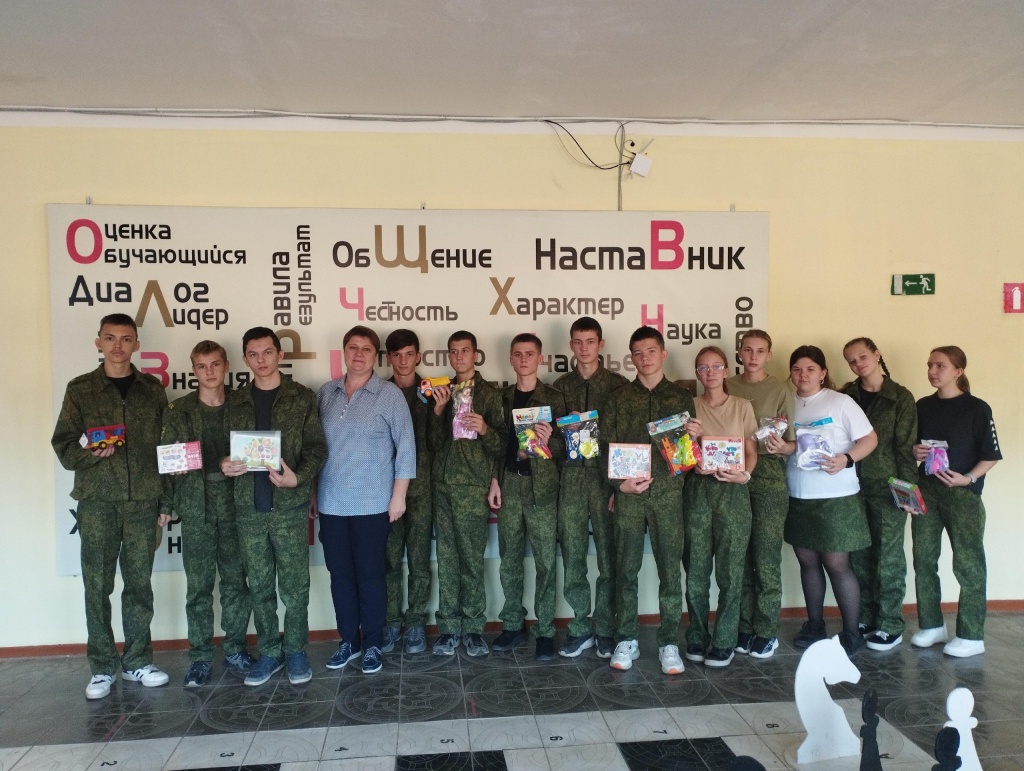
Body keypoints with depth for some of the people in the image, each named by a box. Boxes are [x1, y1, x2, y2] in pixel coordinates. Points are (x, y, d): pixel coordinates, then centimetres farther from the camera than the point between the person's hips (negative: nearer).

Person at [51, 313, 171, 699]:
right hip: (97, 502, -1)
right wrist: (90, 454, -16)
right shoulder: (80, 389, 5)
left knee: (140, 584, 6)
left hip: (143, 501, 1)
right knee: (97, 586, 3)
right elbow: (63, 445, 6)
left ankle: (138, 661, 18)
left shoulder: (152, 389, 8)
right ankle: (102, 667, 15)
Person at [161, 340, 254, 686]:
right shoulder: (178, 411, 4)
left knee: (236, 580, 7)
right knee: (198, 586, 5)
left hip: (234, 505, 1)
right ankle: (200, 656, 17)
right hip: (195, 509, 0)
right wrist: (166, 506, -6)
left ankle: (235, 648, 21)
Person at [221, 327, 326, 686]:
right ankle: (269, 652, 25)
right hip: (249, 508, 3)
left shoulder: (302, 397, 1)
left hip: (289, 506, -3)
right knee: (259, 586, 11)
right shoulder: (236, 401, 11)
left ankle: (295, 651, 19)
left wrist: (299, 478, -18)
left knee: (294, 586, 3)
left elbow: (317, 447, -2)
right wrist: (224, 464, -8)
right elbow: (227, 447, 15)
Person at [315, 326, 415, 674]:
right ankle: (348, 641, 26)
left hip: (372, 504, -4)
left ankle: (373, 645, 19)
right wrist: (312, 491, 9)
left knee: (370, 575, 4)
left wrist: (399, 495, -8)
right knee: (340, 574, 11)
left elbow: (405, 447, -5)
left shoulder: (389, 394, -4)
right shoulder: (326, 393, 7)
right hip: (330, 503, 4)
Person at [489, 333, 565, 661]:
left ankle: (545, 631, 10)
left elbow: (564, 445, 0)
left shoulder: (553, 398, 2)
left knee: (545, 561, 0)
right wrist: (494, 482, 4)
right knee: (509, 560, 8)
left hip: (541, 488, -3)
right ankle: (513, 625, 21)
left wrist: (548, 441, -21)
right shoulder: (502, 398, 11)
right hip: (509, 486, 3)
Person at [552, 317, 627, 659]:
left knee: (608, 556, 1)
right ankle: (580, 628, 16)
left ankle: (605, 629, 14)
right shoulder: (561, 386, 12)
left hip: (606, 474, -2)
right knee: (572, 556, 4)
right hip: (571, 476, 2)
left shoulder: (618, 384, 4)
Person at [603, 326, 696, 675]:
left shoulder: (681, 397, 10)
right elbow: (607, 446, 5)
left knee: (670, 569, 2)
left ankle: (668, 642, 14)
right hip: (628, 493, 0)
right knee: (626, 569, 4)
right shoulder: (619, 398, 9)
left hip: (667, 491, 0)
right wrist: (619, 483, -7)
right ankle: (627, 640, 17)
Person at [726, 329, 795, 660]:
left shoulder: (781, 390, 3)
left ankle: (767, 632, 8)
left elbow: (791, 444, 1)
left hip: (769, 475, -3)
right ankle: (745, 628, 17)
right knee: (741, 556, 5)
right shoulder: (727, 387, 11)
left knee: (766, 557, -3)